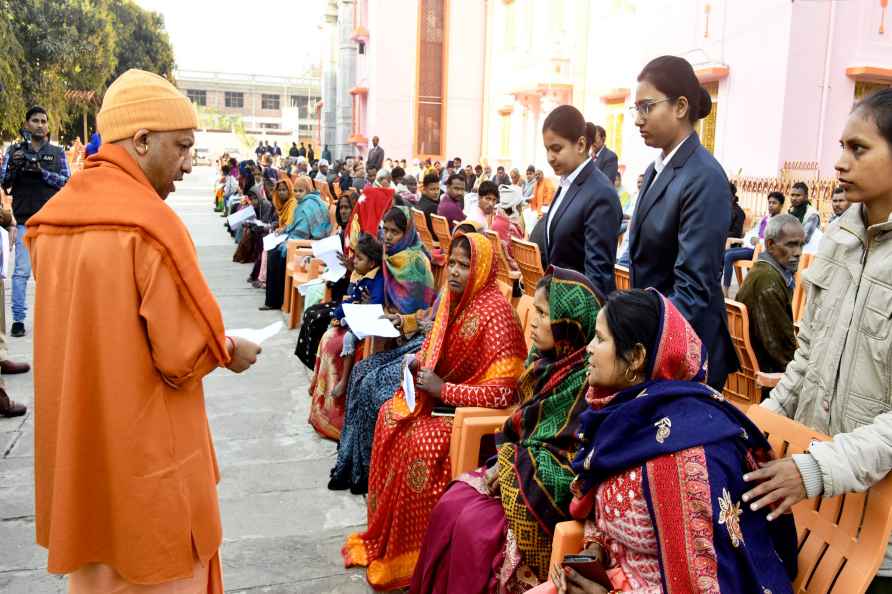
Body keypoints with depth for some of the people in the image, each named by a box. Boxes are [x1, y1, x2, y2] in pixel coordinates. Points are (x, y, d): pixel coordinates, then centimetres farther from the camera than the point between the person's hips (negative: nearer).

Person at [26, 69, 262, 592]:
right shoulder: (152, 222, -21)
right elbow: (184, 356, -21)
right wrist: (228, 351, -1)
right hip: (147, 456, -7)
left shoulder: (50, 220, 3)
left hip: (76, 448, 7)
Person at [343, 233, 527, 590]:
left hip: (477, 410, -9)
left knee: (421, 440, -25)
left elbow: (504, 392, -27)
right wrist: (420, 364, -2)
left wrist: (443, 389, -23)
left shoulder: (495, 312, -24)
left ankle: (410, 554, -6)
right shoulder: (453, 298, 1)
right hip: (442, 394, 9)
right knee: (391, 416, -2)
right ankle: (385, 536, 11)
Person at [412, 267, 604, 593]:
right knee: (450, 504, -8)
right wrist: (504, 461, -3)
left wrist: (511, 460, -14)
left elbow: (574, 457, -21)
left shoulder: (588, 378, -21)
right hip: (524, 468, 8)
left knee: (474, 525, -20)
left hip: (553, 490, -7)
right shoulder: (547, 359, 4)